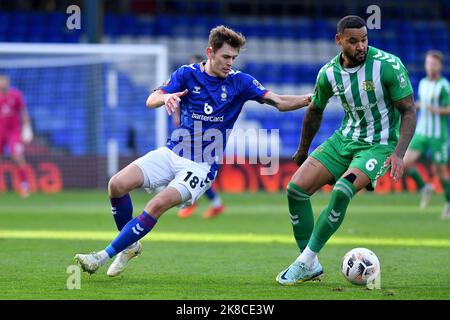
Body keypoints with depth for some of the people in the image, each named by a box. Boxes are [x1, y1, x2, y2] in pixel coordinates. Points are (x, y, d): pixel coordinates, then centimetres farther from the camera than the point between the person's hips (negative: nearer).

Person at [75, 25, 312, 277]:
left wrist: (308, 100, -25)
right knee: (117, 185, -14)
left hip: (202, 166, -3)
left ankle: (105, 256, -18)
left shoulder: (239, 82, -3)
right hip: (172, 153, 3)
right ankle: (130, 245, 10)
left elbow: (279, 102, -7)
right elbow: (150, 101, -9)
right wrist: (166, 97, -32)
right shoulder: (187, 74, 0)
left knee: (159, 204, -26)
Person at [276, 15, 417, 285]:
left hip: (378, 145, -5)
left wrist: (398, 154, -25)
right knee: (296, 189, -8)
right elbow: (315, 111, 15)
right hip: (344, 139, 5)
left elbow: (409, 112, -12)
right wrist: (303, 151, 24)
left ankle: (305, 261, -18)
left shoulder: (388, 65, -18)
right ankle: (311, 267, 3)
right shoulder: (329, 73, -4)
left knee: (342, 191, -30)